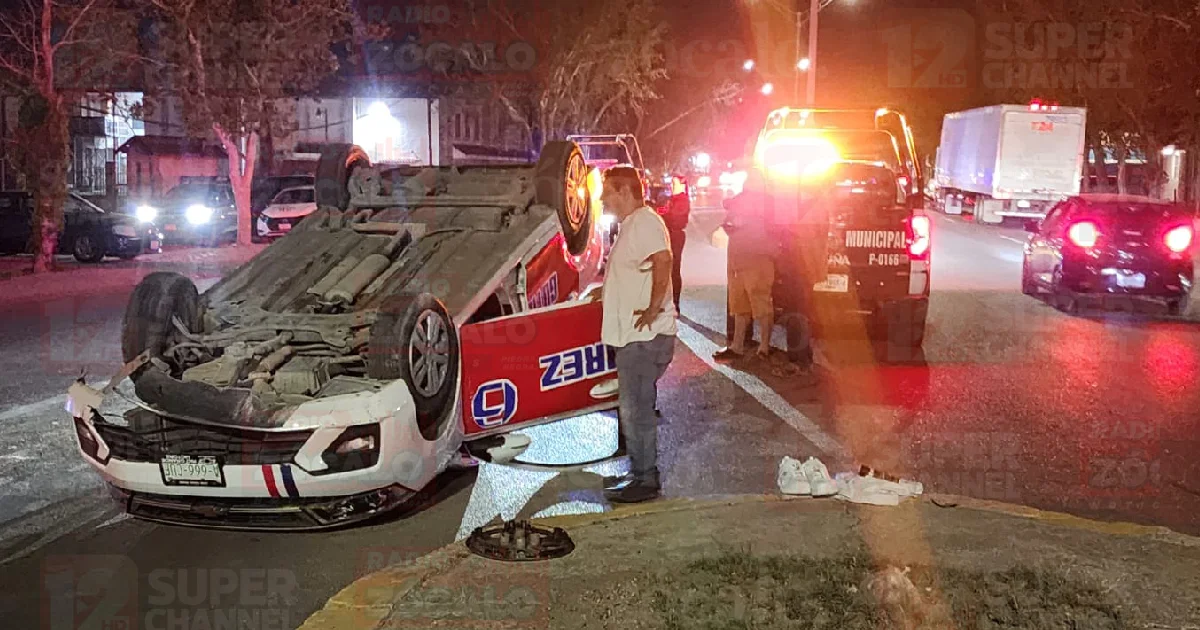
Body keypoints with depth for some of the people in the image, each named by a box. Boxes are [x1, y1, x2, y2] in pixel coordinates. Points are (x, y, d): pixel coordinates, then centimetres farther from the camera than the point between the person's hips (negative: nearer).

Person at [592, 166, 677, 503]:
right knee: (634, 408, 17)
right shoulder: (632, 223, 19)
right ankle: (640, 473, 26)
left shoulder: (644, 221, -15)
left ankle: (645, 480, 4)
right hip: (634, 336, 11)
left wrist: (654, 309, -31)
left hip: (645, 336, -11)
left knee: (636, 410, -5)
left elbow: (663, 260, -32)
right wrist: (606, 289, 32)